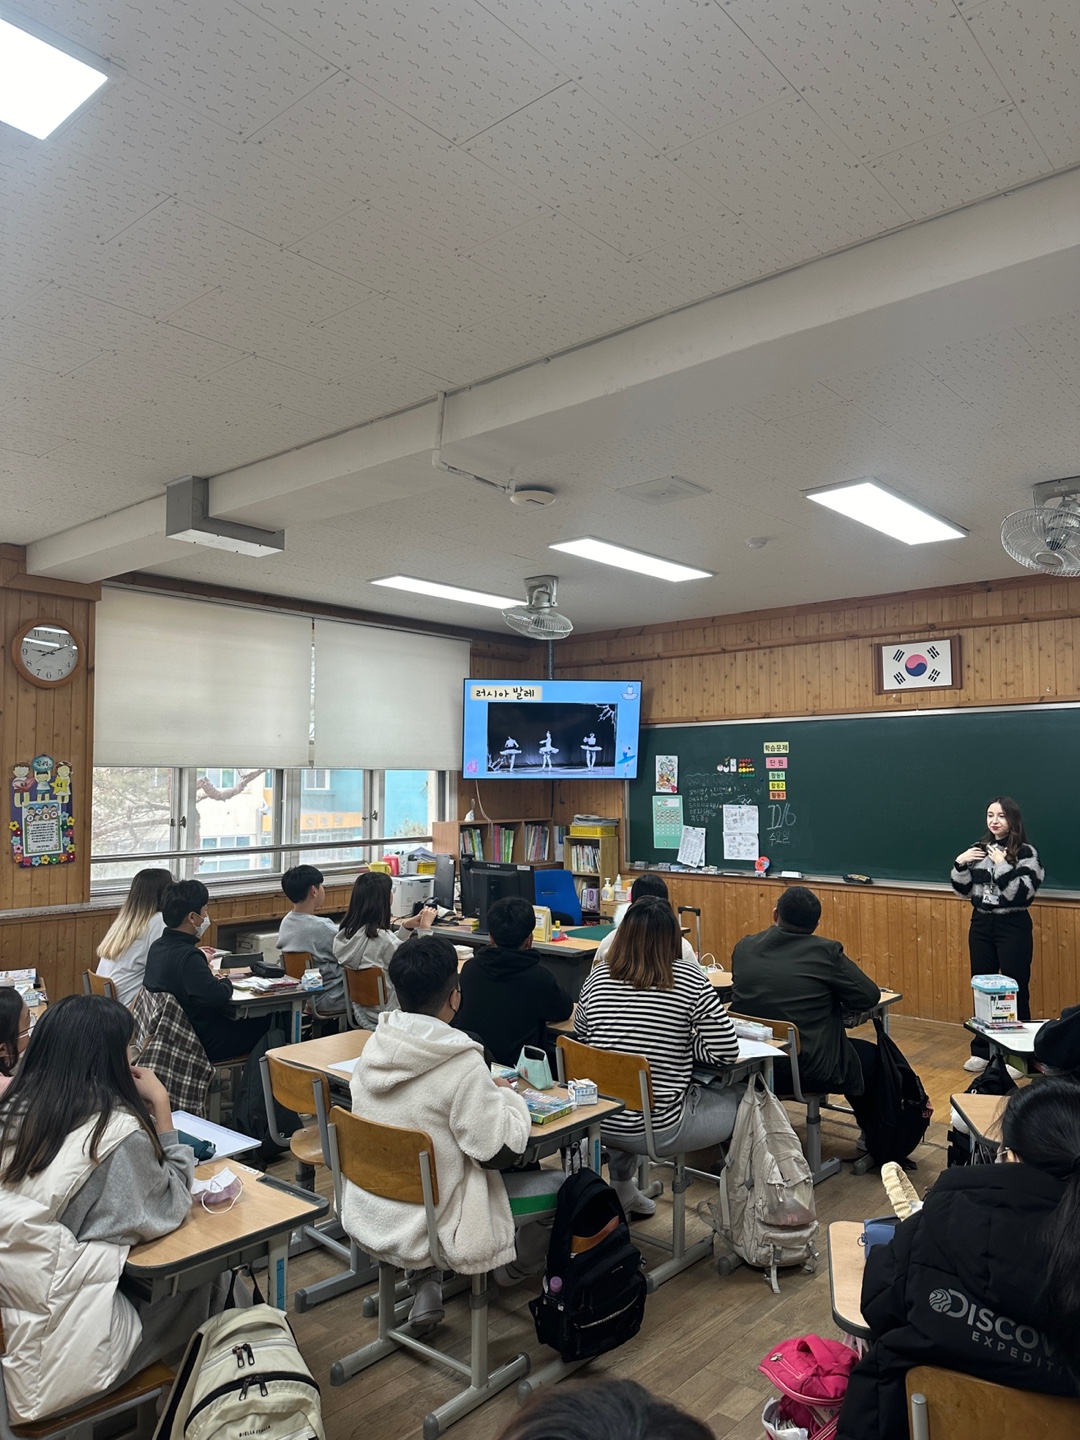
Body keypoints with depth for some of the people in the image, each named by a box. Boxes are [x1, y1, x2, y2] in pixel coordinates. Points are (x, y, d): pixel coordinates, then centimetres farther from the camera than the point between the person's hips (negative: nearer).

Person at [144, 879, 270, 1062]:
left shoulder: (158, 946, 2)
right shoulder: (188, 956, -27)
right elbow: (216, 997, -35)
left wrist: (200, 959, 19)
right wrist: (226, 982, -14)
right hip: (201, 1043, -10)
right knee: (264, 1023, 1)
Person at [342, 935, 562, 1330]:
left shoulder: (373, 1047, -5)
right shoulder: (461, 1064, -25)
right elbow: (501, 1151, -20)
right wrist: (508, 1096, -3)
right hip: (431, 1229, -7)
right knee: (558, 1183, 7)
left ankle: (423, 1284, 22)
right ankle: (514, 1267, 33)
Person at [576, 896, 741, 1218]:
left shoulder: (598, 976, -3)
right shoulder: (688, 978, -13)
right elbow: (726, 1051, -11)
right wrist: (684, 1042, 4)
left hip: (602, 1122, 4)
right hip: (660, 1130, -4)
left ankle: (621, 1189, 42)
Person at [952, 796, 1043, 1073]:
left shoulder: (1026, 852, -8)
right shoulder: (978, 849, 7)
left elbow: (1021, 893, -18)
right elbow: (964, 891, 9)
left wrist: (1002, 864, -23)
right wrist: (960, 865, -7)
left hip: (1013, 926, -5)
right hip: (981, 924, 5)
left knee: (1014, 991, 1)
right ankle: (983, 1050, 21)